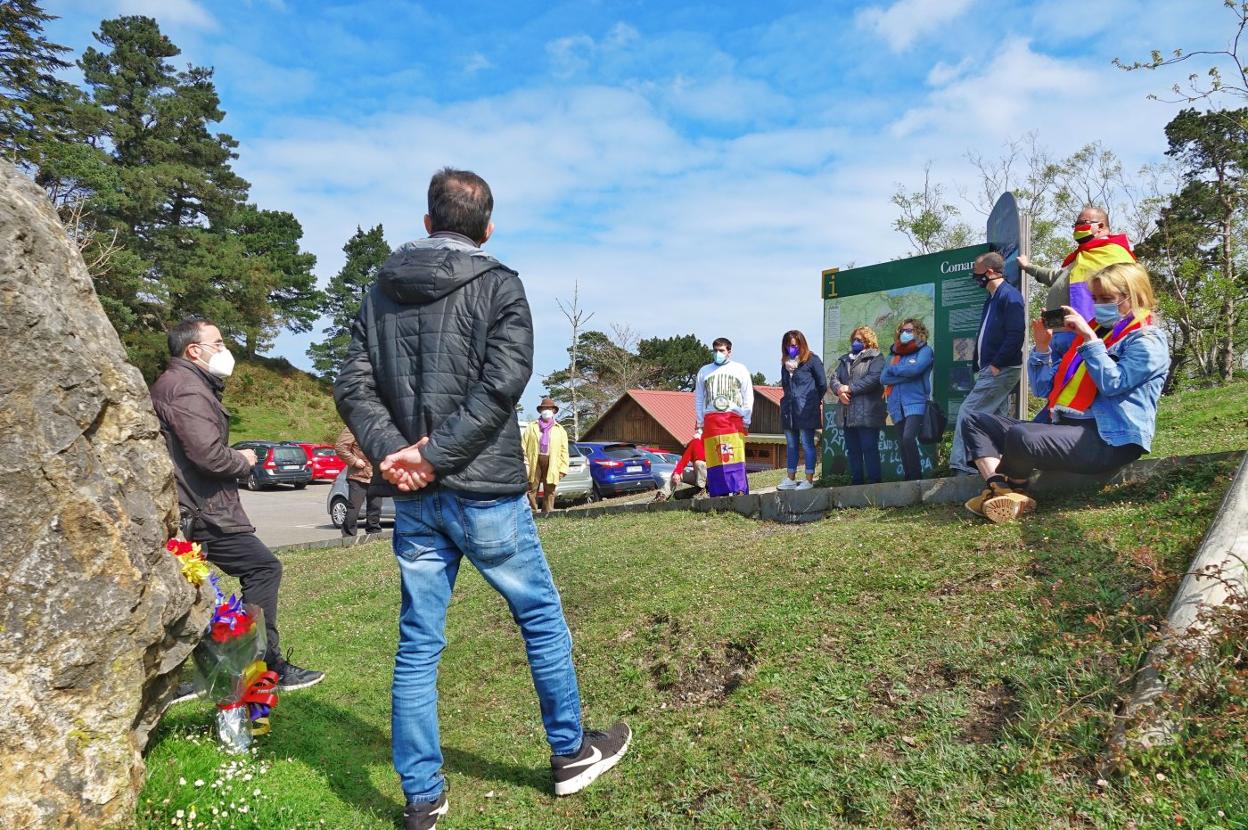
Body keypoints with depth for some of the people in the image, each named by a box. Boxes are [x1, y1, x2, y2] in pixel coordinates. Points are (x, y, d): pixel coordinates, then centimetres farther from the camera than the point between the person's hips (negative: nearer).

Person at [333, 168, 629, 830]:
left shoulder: (381, 290, 11)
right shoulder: (498, 285, -3)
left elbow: (352, 387, 2)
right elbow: (502, 383, -16)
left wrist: (392, 453, -8)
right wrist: (435, 455, -15)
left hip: (413, 499, 5)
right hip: (485, 492, -4)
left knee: (418, 643, 12)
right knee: (541, 617, 14)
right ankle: (571, 753, 29)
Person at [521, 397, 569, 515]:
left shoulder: (560, 429, 14)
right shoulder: (532, 426, 13)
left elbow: (564, 451, 7)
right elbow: (523, 445, 6)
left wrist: (563, 468, -1)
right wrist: (524, 463, -5)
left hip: (552, 463, 0)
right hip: (534, 461, 0)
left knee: (549, 491, 3)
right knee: (531, 489, 0)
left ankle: (547, 514, 8)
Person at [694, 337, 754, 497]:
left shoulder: (740, 369, 15)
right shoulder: (704, 371, 20)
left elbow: (748, 398, 11)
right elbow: (698, 399, 18)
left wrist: (746, 422, 3)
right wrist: (699, 424, 10)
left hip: (734, 419, -2)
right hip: (711, 420, 2)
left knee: (735, 457, -12)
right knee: (714, 459, -5)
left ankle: (738, 491, -12)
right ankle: (717, 493, -4)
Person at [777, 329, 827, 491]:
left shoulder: (812, 360, -4)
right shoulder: (786, 362, 15)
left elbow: (822, 384, 1)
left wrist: (814, 401, 6)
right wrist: (788, 370, 5)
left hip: (806, 410, -6)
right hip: (789, 409, 7)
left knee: (807, 444, -3)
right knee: (790, 445, 11)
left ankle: (809, 480, 3)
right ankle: (791, 479, 18)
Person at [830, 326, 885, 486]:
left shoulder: (875, 358, 0)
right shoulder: (844, 359, 21)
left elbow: (874, 378, -15)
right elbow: (835, 379, 13)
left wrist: (850, 388, -13)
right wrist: (839, 390, -10)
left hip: (867, 414, -6)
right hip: (848, 414, 7)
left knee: (869, 448, -7)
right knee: (852, 450, 9)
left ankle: (875, 482, -1)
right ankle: (857, 482, 17)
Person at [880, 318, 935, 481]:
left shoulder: (924, 350, 3)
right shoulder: (894, 353, 17)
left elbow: (915, 369, -16)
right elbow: (883, 377, 4)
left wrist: (893, 369, 0)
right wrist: (906, 375, -7)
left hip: (915, 402, -5)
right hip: (896, 405, 5)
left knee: (908, 438, -24)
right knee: (902, 445, 6)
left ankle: (916, 477, -14)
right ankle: (909, 479, 14)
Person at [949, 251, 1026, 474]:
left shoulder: (1009, 296, -11)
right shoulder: (992, 299, 20)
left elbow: (1015, 335, -20)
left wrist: (996, 365, -19)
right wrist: (978, 366, 14)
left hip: (1001, 370, -10)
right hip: (991, 370, 10)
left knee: (967, 412, -12)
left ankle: (960, 462, -10)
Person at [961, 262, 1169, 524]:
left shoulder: (1147, 339, 2)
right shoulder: (1093, 331, 24)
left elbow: (1112, 383, -18)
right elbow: (1045, 387, 19)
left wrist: (1089, 338, -13)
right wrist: (1042, 346, 7)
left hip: (1110, 440, -9)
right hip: (1066, 428, 9)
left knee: (1020, 436, -38)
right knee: (976, 420, 2)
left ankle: (1005, 492, -7)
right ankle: (1002, 490, -22)